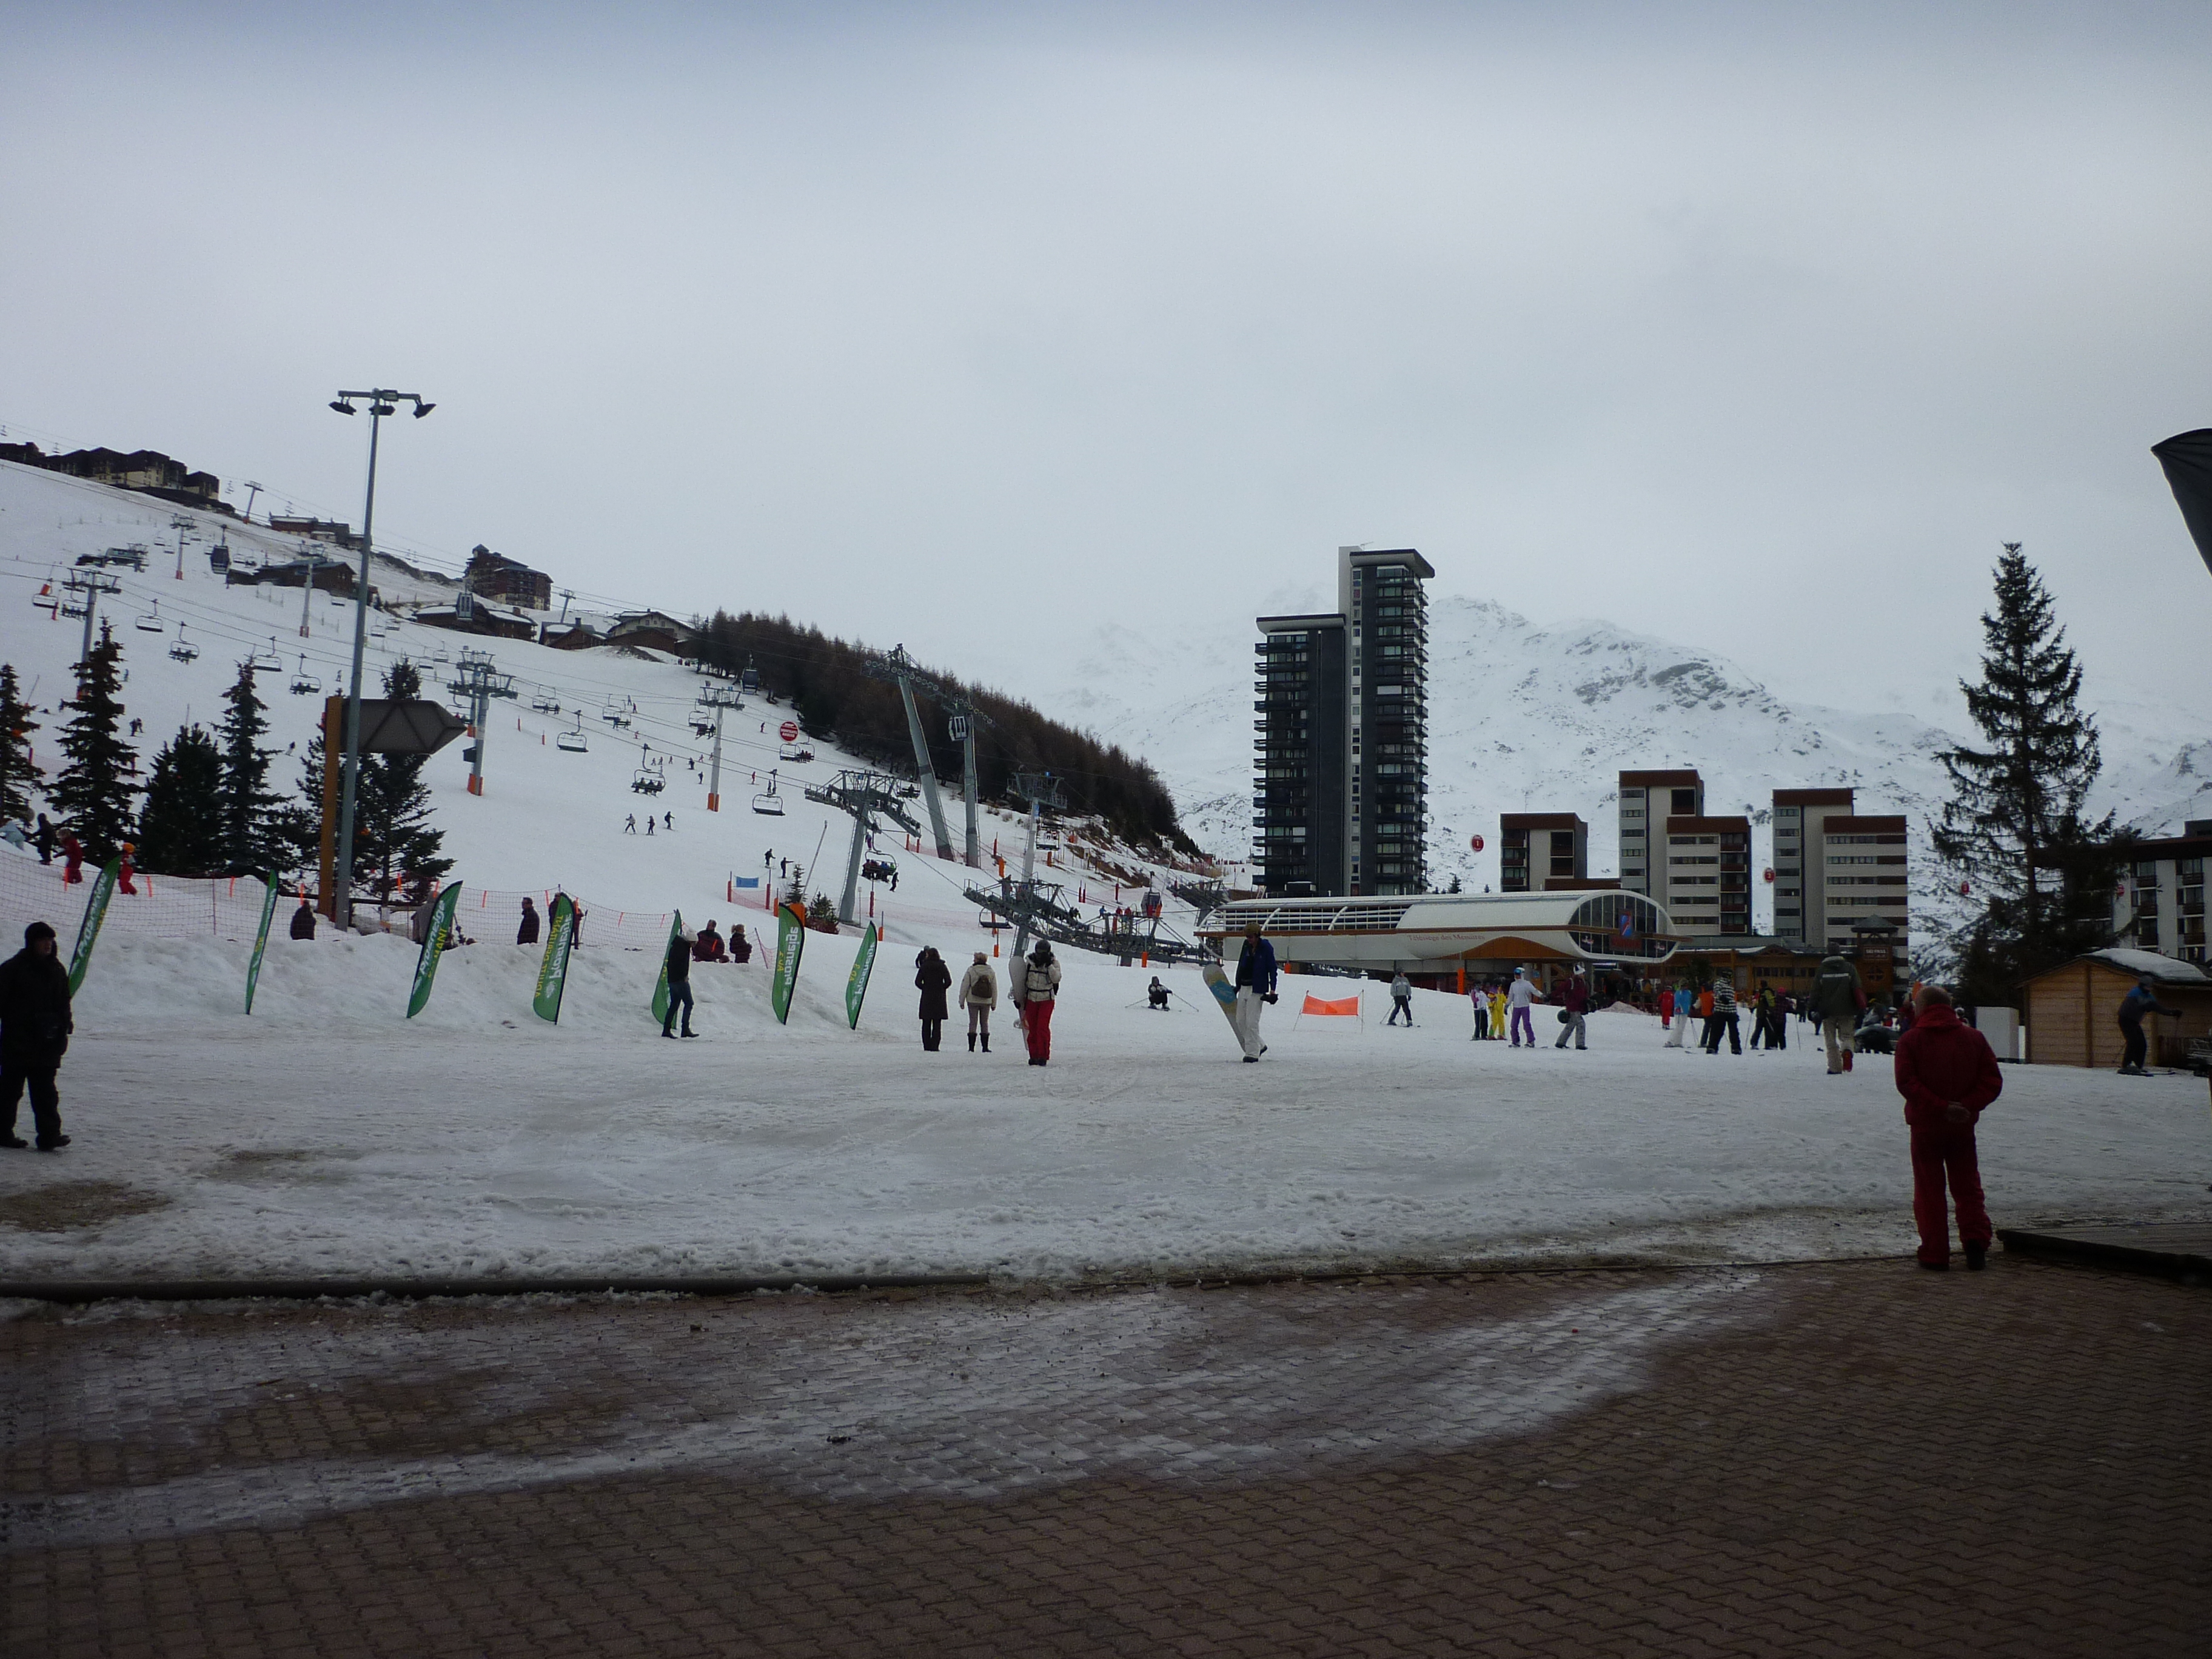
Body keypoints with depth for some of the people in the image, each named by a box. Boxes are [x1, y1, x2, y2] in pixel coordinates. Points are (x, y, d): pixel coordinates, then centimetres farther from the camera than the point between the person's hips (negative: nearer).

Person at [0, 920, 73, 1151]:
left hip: (47, 1043, 4)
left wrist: (65, 1024, 9)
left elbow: (64, 1001, 20)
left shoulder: (57, 969, 11)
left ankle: (49, 1135, -5)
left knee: (45, 1090, 0)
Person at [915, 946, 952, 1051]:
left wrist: (925, 988, 8)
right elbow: (948, 981, -7)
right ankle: (935, 1045, -3)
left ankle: (927, 1046, 4)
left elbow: (917, 982, -7)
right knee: (937, 1023, 3)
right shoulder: (942, 966, -2)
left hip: (926, 998, 0)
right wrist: (942, 989, 8)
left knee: (926, 1023, 7)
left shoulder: (924, 966, -3)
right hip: (939, 998, 0)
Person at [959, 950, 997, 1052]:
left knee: (973, 1022, 3)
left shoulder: (971, 971, -8)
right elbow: (995, 989, 6)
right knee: (985, 1023, 11)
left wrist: (962, 1001, 2)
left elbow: (964, 986, -6)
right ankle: (985, 1047, 8)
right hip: (986, 1002, 2)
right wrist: (994, 1003, 13)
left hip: (973, 1001, -2)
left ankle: (971, 1047, -2)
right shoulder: (991, 972, 2)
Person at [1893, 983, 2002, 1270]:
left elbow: (1906, 1082, -17)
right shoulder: (1974, 1037, 4)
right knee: (1967, 1186, 14)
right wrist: (1967, 1106, -11)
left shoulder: (1911, 1040, -5)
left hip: (1925, 1125, -2)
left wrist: (1941, 1107, -18)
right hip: (1963, 1127, 2)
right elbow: (1993, 1081, -3)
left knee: (1929, 1190, 5)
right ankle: (1976, 1241, -3)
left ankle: (1935, 1254, 5)